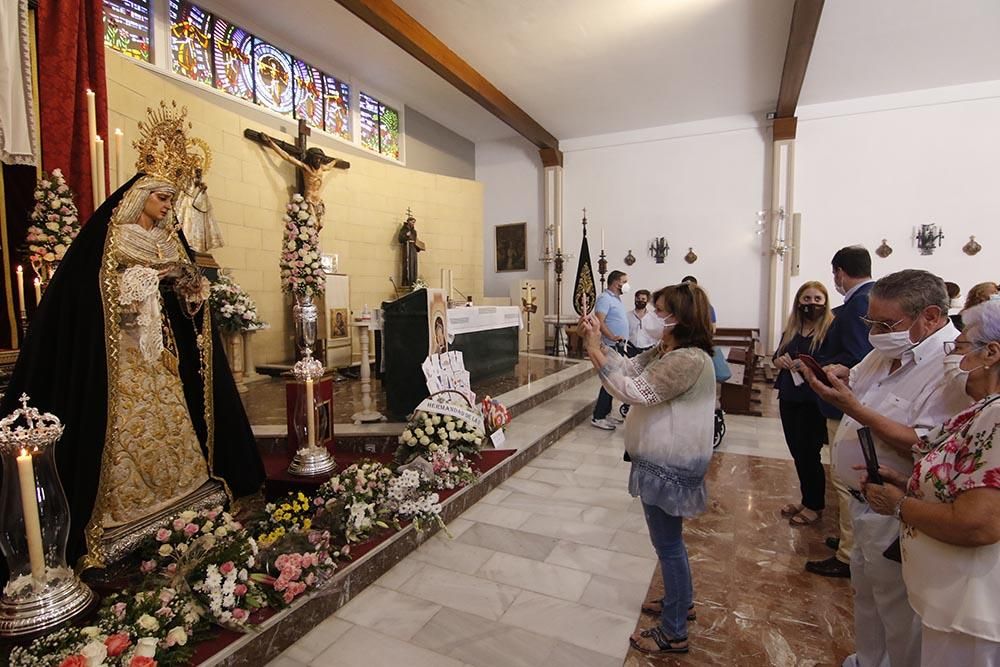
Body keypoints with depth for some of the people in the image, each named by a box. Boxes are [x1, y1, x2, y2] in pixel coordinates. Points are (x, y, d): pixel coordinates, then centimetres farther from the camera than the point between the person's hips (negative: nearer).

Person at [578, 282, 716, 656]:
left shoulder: (689, 359, -25)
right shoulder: (667, 351, 8)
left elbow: (633, 390, -28)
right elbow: (629, 367, 7)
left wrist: (594, 350, -24)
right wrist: (596, 341, -6)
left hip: (670, 466, -10)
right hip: (664, 459, 10)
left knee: (668, 543, 5)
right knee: (668, 539, 25)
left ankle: (673, 634, 24)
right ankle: (681, 601, 46)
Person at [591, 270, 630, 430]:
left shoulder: (616, 298, 17)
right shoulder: (605, 298, -14)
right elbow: (599, 321, -25)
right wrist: (612, 337, -35)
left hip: (618, 346, 10)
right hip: (611, 346, -10)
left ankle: (606, 412, 23)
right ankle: (598, 417, -3)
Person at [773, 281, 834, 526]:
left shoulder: (830, 328, -9)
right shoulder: (791, 328, 9)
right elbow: (776, 357, 13)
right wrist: (780, 360, -9)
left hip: (813, 402, -6)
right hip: (788, 398, 6)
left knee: (809, 453, 3)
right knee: (797, 452, 15)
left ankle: (815, 506, 22)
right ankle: (805, 499, 32)